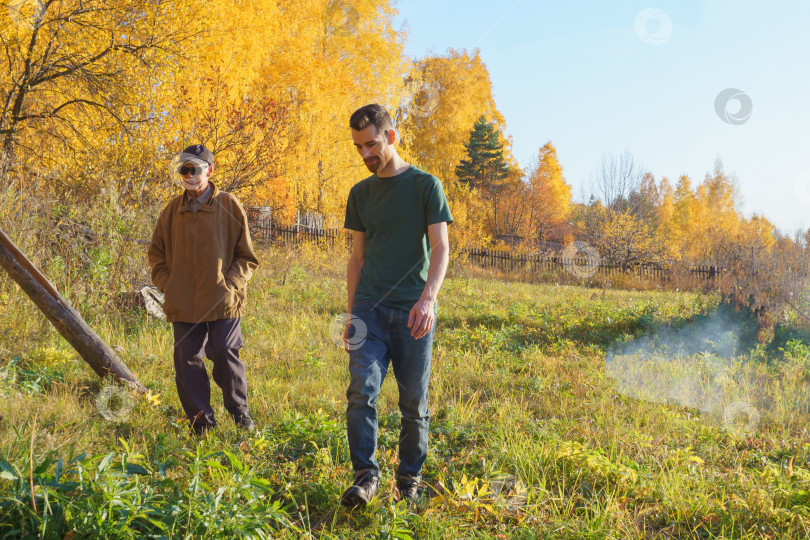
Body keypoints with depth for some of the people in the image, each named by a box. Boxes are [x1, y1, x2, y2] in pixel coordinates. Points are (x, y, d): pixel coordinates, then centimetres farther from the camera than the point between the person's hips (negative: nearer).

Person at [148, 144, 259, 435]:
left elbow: (246, 257, 4)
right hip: (183, 303, 3)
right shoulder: (172, 210, 9)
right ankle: (201, 420, 19)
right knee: (188, 361, 5)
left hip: (223, 302, -3)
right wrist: (166, 285, 5)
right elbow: (156, 254, 19)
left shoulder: (229, 206, 0)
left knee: (225, 355, -5)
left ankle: (239, 412, 17)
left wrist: (229, 285, -8)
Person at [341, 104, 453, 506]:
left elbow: (441, 248, -5)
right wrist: (350, 314, 12)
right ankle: (366, 475, -5)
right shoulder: (360, 193, 13)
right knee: (361, 390, -13)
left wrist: (427, 298, -21)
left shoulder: (426, 185, 1)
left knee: (414, 402, 4)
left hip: (412, 311, -2)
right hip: (370, 307, 3)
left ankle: (410, 479, 19)